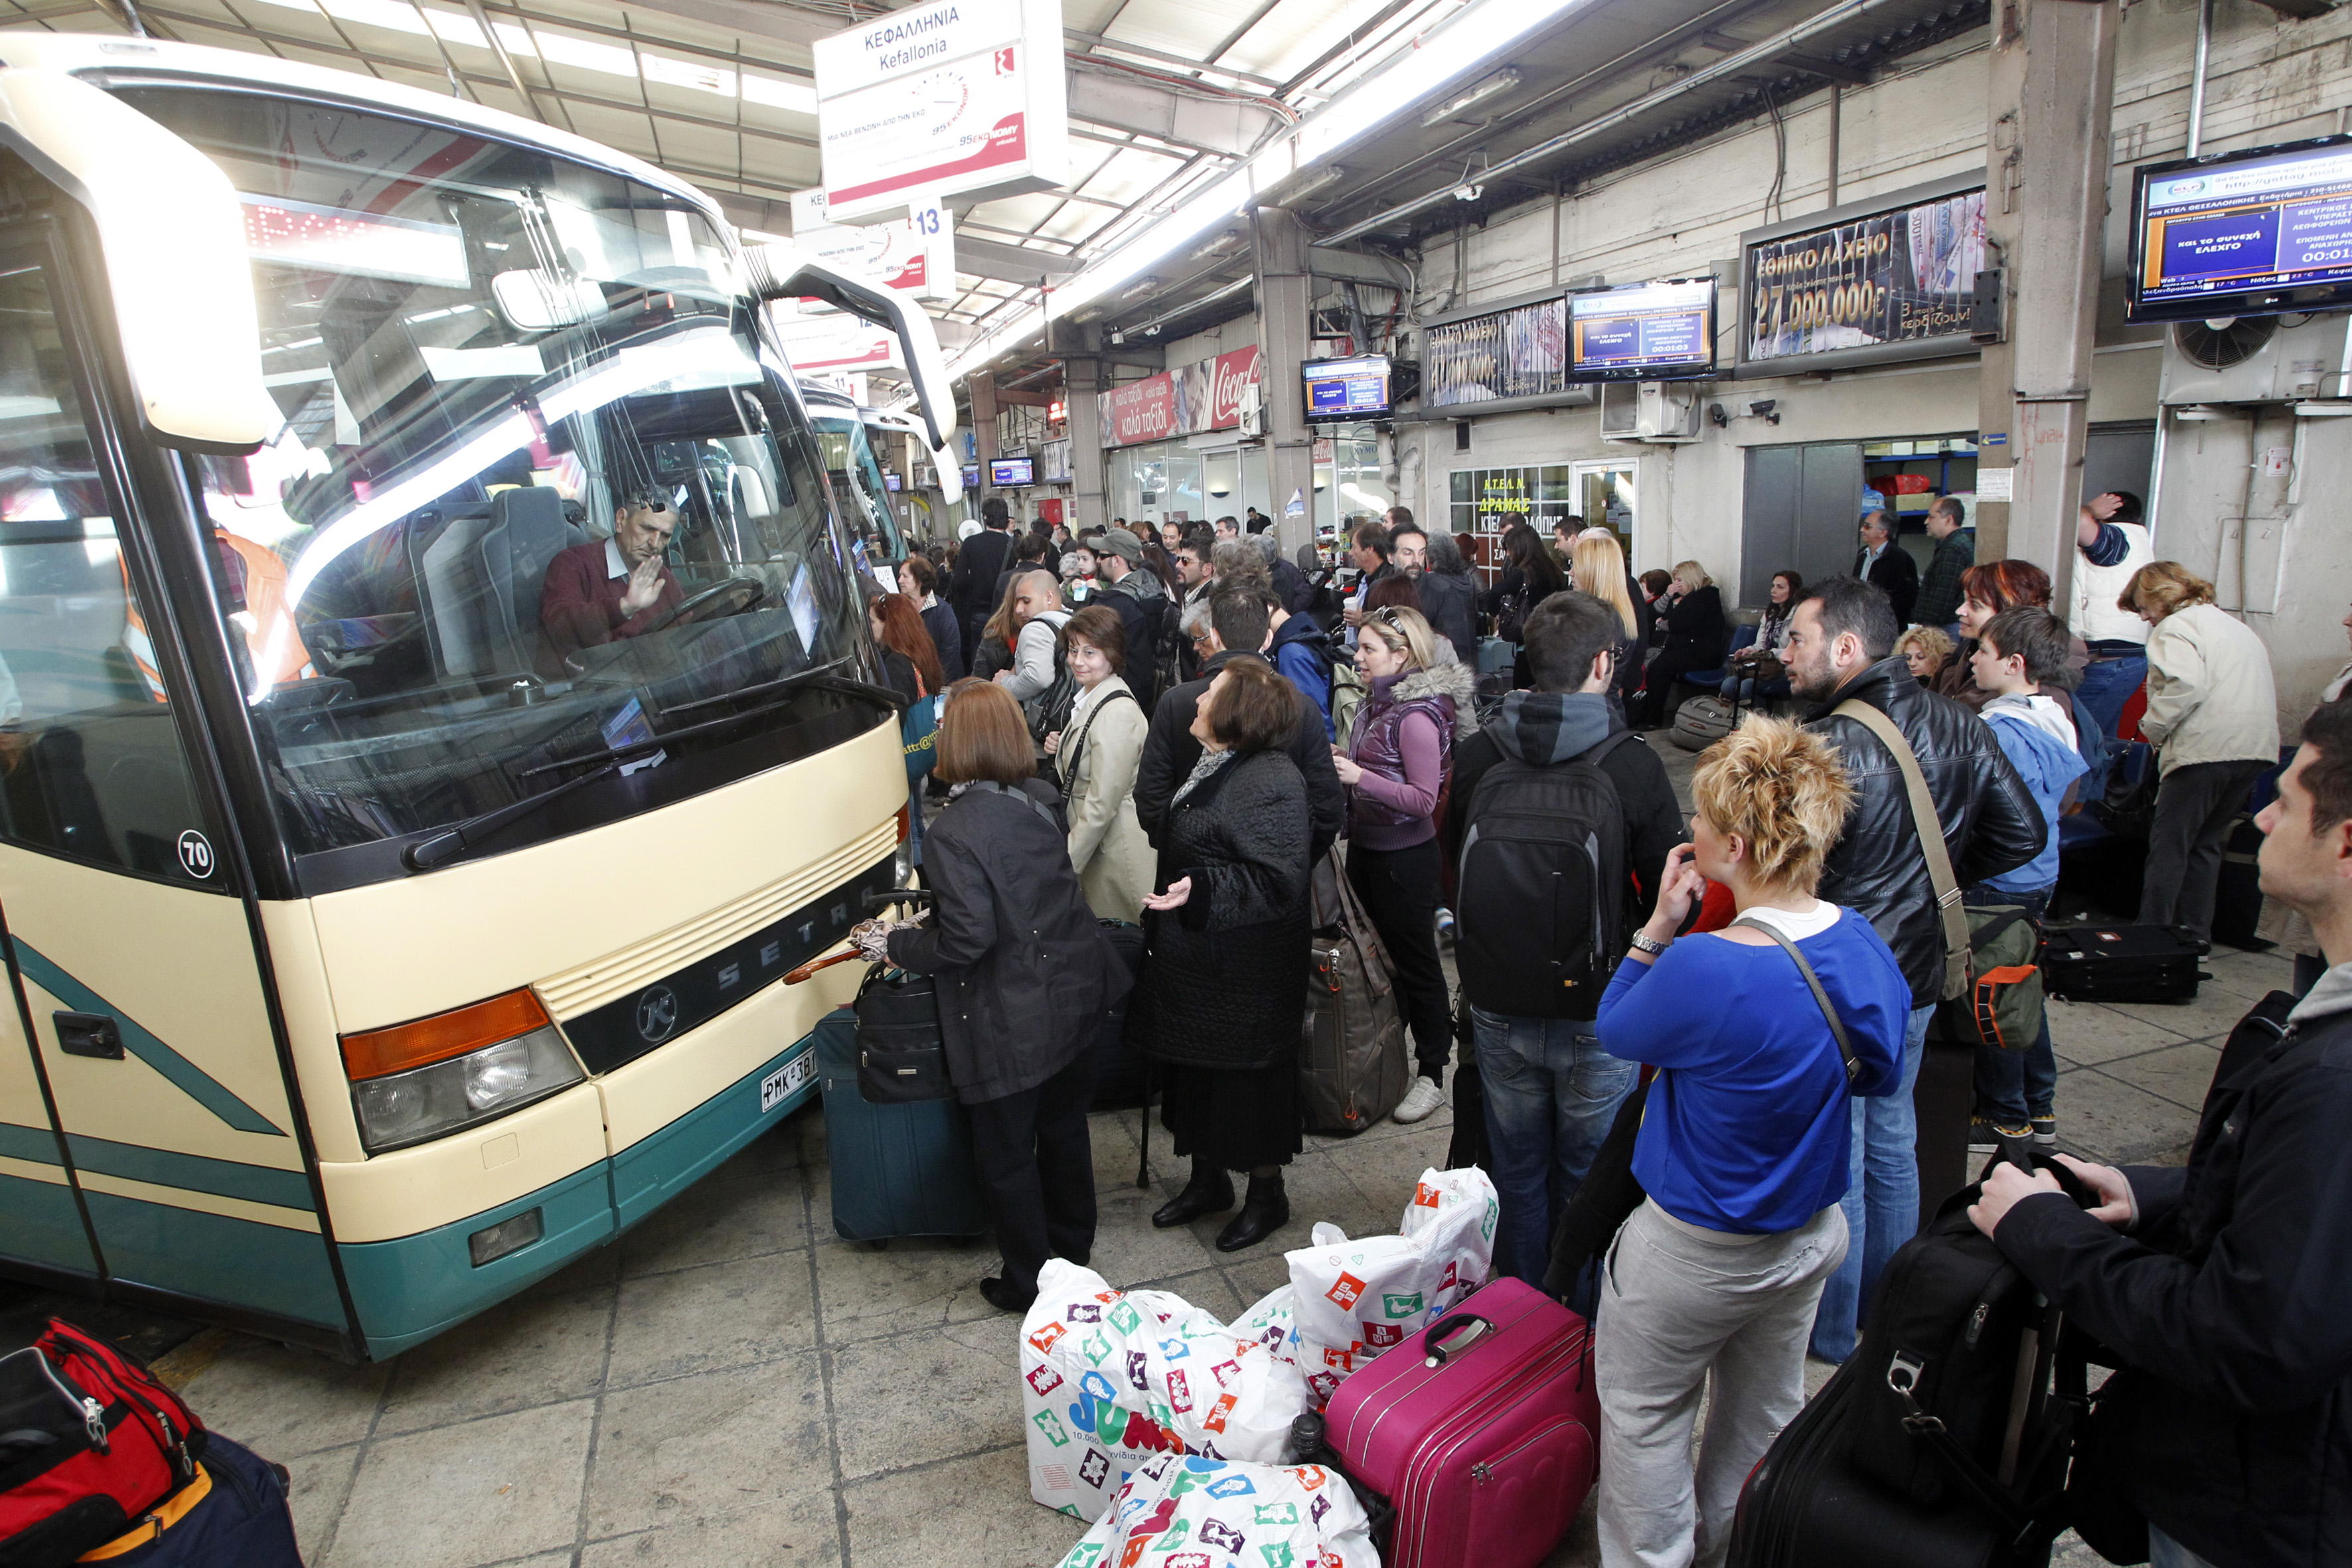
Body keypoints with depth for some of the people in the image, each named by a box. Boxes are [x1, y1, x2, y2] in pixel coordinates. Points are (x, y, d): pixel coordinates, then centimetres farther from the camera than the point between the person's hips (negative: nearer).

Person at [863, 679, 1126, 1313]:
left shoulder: (955, 832, -24)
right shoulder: (1040, 802, 0)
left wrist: (896, 943, -8)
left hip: (1011, 1025, -7)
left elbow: (968, 939, -25)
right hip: (1073, 998, 8)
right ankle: (1073, 1244, 46)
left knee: (1006, 1155, 13)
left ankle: (1028, 1283, 30)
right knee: (1064, 1125, 26)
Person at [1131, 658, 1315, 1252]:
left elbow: (1276, 882, -27)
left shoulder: (1269, 783, -23)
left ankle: (1268, 1196, 27)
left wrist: (1200, 891, -34)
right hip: (1195, 963, 10)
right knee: (1196, 1074, 20)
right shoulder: (1212, 767, 8)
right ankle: (1208, 1180, 39)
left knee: (1247, 1083, 7)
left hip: (1244, 975, -10)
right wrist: (1160, 927, 23)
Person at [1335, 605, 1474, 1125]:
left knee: (1415, 964, 5)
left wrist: (1360, 776, -27)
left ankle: (1431, 1075, 20)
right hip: (1366, 848, 9)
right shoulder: (1378, 702, 5)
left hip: (1405, 858, -9)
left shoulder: (1417, 716, -20)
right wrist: (1340, 764, 0)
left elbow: (1423, 799, -22)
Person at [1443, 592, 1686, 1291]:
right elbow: (1667, 893, -9)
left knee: (1516, 1173, 20)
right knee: (1587, 1180, 17)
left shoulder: (1475, 755, -8)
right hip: (1598, 1015, -2)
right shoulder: (1633, 766, -17)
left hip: (1499, 1007, 3)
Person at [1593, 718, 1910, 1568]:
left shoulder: (1703, 970, -35)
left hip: (1696, 1252, -7)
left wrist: (1657, 926, -14)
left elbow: (1616, 1032, -13)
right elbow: (1882, 1079, 6)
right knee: (1765, 1409, 28)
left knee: (1643, 1411, 18)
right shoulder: (1864, 942, -11)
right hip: (1813, 1235, 7)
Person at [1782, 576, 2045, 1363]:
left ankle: (1828, 1332, 26)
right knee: (1892, 1141, 23)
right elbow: (2023, 833, 9)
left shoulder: (1825, 748, -26)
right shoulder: (1961, 728, -1)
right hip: (1917, 975, 8)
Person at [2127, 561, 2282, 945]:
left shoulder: (2175, 626, -4)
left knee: (2169, 844, -3)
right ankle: (2195, 937, 17)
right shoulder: (2237, 626, 25)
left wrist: (2152, 727, -10)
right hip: (2257, 746, 9)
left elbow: (2186, 685, -22)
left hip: (2206, 747, -9)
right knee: (2205, 843, 15)